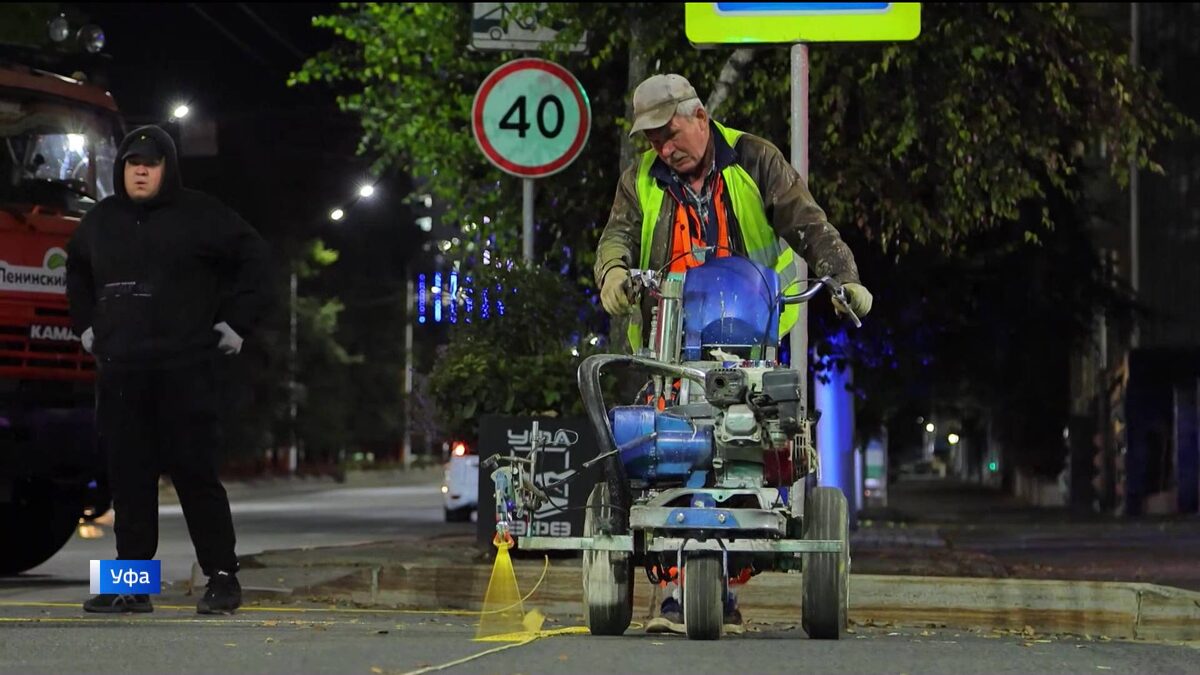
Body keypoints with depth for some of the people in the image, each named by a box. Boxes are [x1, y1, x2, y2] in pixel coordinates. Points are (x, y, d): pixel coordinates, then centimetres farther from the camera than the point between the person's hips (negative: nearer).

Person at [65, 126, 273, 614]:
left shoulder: (200, 216, -1)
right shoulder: (100, 221, 14)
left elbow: (253, 259, 2)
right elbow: (77, 272, 33)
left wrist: (234, 326, 0)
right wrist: (86, 326, 23)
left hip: (185, 371, -5)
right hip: (117, 370, 5)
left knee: (195, 473, -6)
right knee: (128, 478, 4)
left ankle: (223, 578, -2)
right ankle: (131, 584, 8)